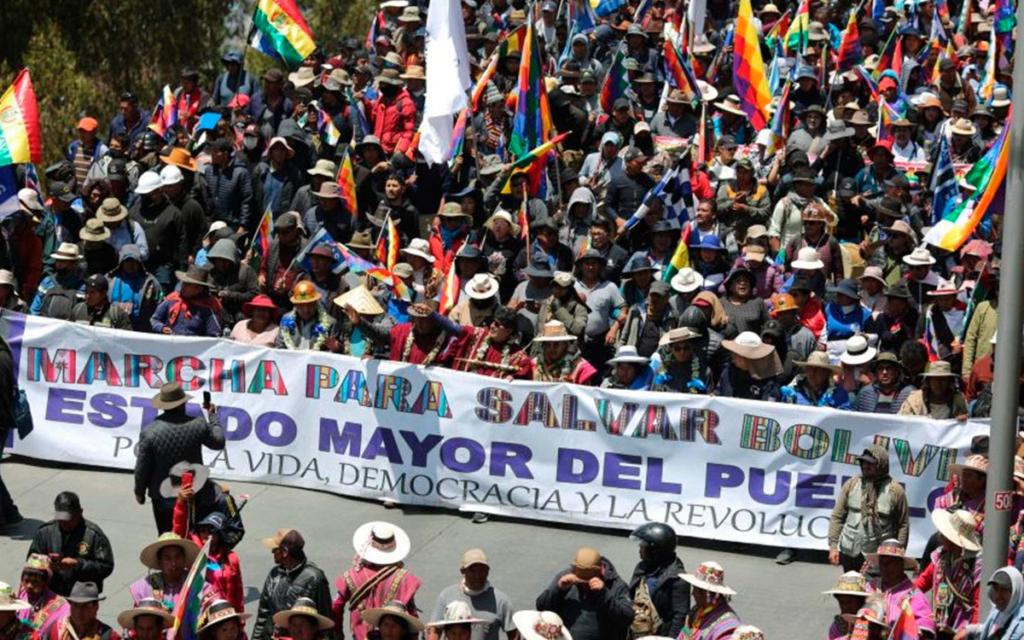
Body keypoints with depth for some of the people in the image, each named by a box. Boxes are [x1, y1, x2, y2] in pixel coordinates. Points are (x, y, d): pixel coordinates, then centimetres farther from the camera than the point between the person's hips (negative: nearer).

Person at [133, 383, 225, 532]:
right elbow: (218, 442, 5)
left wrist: (139, 491, 9)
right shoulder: (198, 425, -14)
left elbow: (142, 468, -10)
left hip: (163, 498, -1)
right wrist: (213, 416, 20)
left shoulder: (149, 432, -18)